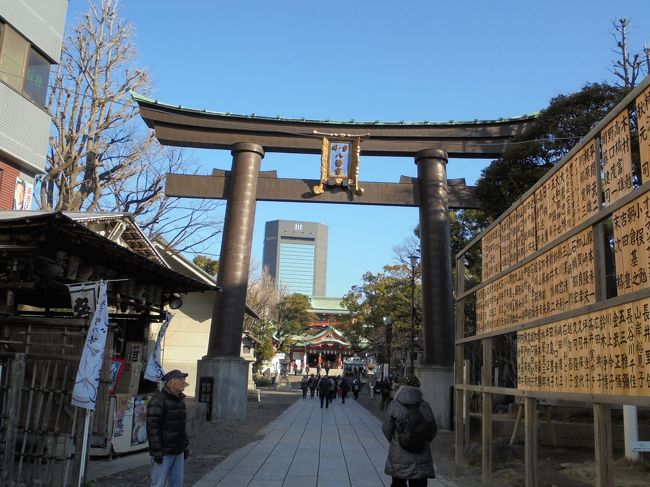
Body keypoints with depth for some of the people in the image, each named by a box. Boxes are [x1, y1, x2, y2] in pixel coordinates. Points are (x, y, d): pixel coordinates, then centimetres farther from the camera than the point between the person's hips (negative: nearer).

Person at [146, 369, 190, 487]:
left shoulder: (180, 400, 12)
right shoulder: (158, 400, -14)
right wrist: (157, 451, -22)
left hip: (178, 451, 8)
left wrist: (185, 446, 17)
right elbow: (152, 427, -19)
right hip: (163, 452, -8)